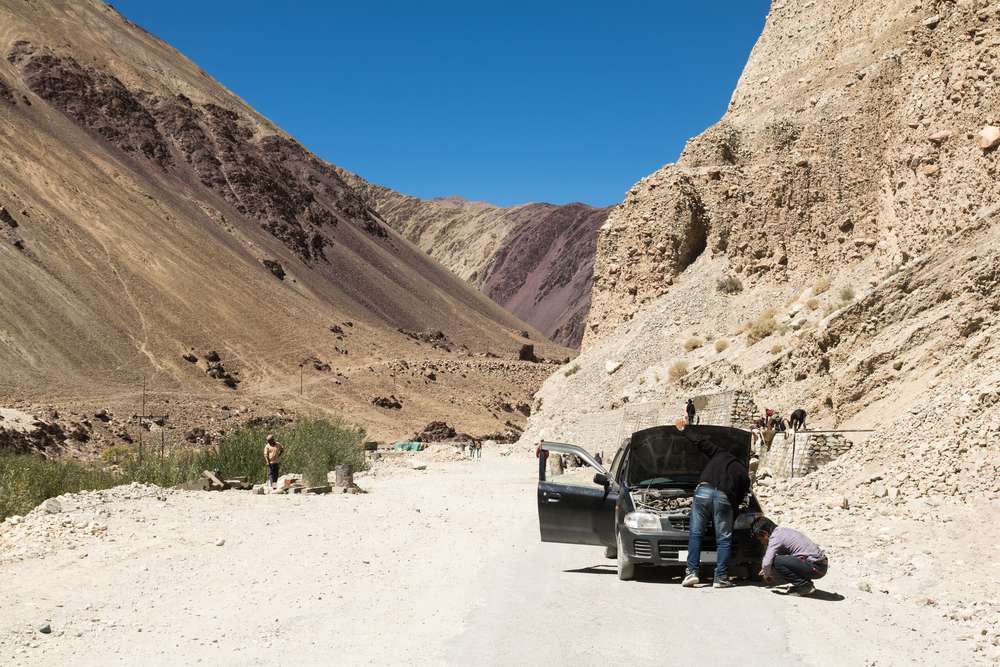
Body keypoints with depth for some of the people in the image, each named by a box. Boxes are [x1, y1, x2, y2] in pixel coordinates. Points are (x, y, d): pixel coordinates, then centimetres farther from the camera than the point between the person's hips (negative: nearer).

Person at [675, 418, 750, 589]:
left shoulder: (720, 454, 27)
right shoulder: (744, 476, 26)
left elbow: (701, 441, 21)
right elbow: (738, 499, 22)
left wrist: (684, 430, 33)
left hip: (704, 490, 0)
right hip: (724, 497, 0)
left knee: (695, 533, 7)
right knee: (723, 539, 10)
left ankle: (692, 572, -1)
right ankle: (720, 578, 7)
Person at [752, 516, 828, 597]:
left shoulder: (775, 537, -11)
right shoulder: (783, 530, 17)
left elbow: (767, 562, -17)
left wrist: (767, 575, 4)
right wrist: (766, 570, 42)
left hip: (816, 568, -10)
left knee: (776, 561, -16)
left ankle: (805, 586, -8)